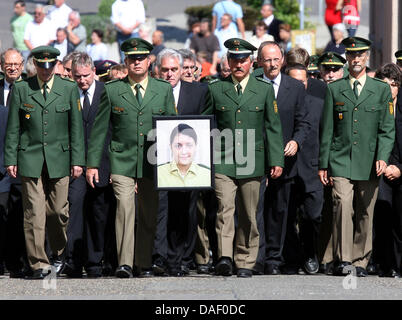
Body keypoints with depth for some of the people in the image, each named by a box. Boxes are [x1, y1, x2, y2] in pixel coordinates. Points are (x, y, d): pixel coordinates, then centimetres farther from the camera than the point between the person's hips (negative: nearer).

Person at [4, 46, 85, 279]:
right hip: (30, 159, 0)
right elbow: (13, 128, 7)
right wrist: (10, 160, 1)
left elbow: (76, 127, 6)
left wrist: (77, 160, 1)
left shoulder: (69, 89, 5)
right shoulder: (21, 90, 5)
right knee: (34, 212, -6)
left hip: (59, 159, 0)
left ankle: (60, 253, 25)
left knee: (58, 211, 1)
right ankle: (39, 263, -3)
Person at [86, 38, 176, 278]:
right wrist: (93, 163, 2)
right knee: (125, 207, -16)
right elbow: (99, 130, 7)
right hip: (122, 161, -2)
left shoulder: (164, 90, 8)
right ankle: (125, 263, -16)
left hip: (153, 162, 2)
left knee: (149, 213, 5)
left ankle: (144, 263, 16)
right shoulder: (112, 91, 5)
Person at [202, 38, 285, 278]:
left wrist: (276, 160, 2)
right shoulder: (215, 89, 7)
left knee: (249, 215, 5)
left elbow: (273, 128, 8)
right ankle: (225, 258, -25)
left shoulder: (265, 89, 8)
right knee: (225, 208, -16)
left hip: (252, 162, 1)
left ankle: (245, 263, 13)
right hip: (222, 161, -1)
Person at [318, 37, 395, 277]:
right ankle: (343, 260, -15)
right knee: (343, 205, -16)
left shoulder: (382, 90, 9)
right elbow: (327, 130, 11)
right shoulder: (334, 90, 10)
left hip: (369, 163, 1)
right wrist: (323, 164, 7)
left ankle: (360, 262, 12)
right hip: (341, 161, -1)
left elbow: (387, 129, 6)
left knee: (365, 213, 3)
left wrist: (382, 158, -9)